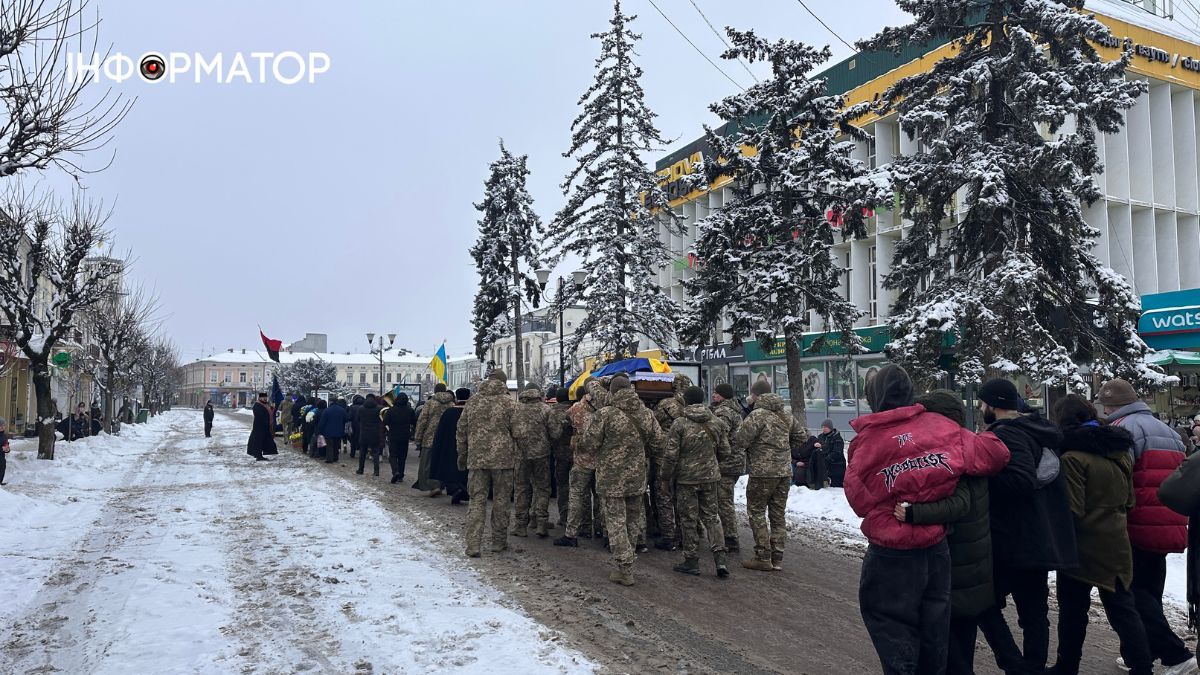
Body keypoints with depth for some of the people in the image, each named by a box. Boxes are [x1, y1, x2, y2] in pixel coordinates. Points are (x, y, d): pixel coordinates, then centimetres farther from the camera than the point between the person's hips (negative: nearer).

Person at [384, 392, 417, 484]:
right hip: (405, 437, 2)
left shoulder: (391, 410, -11)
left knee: (393, 455, 4)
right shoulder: (410, 411, -4)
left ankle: (395, 471, -20)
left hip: (393, 436, -2)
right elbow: (415, 423, 4)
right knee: (402, 456, 12)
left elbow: (385, 422, -8)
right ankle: (400, 476, 15)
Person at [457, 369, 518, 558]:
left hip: (476, 459, 2)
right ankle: (499, 542, 18)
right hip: (503, 459, -2)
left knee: (476, 501, 5)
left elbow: (461, 431, 10)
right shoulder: (508, 403, -4)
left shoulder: (472, 401, 7)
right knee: (501, 501, 10)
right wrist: (517, 459, 4)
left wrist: (462, 456, 19)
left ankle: (473, 545, -1)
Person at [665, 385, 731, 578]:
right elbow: (725, 452, 6)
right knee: (711, 515, 14)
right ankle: (720, 558, 4)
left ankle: (691, 560, 15)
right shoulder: (717, 422, 0)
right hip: (711, 476, 4)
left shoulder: (679, 424, -14)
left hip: (687, 478, -4)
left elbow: (671, 455, -14)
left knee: (688, 519, 8)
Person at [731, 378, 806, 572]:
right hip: (784, 472, 7)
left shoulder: (757, 414, -14)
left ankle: (763, 557, 3)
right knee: (778, 514, 12)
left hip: (763, 472, -7)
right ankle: (777, 558, 16)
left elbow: (740, 440, -19)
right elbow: (802, 436, 20)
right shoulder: (785, 414, 10)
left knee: (757, 512, 4)